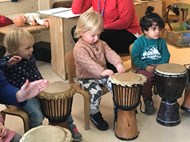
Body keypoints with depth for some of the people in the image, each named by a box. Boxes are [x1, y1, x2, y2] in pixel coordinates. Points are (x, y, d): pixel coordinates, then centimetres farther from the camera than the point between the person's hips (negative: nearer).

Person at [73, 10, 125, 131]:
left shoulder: (101, 43, 5)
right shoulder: (79, 48, -20)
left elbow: (110, 53, -5)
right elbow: (88, 63, -33)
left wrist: (118, 63, -26)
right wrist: (102, 71, -47)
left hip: (101, 74, 6)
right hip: (86, 78, -6)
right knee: (96, 92, -30)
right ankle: (94, 114, -4)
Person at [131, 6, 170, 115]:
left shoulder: (161, 42, 7)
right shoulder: (139, 42, -4)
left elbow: (166, 56, 6)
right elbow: (134, 58, -6)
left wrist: (160, 66, -12)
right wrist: (146, 67, -15)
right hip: (144, 68, -3)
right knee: (147, 79, -34)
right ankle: (148, 101, -7)